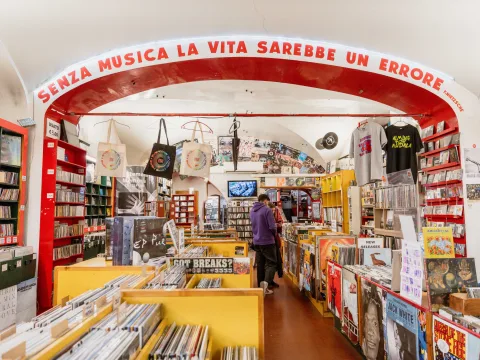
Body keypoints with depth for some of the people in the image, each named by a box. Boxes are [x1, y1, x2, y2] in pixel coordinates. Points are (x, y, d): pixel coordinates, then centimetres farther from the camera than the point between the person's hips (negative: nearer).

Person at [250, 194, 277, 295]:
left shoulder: (252, 211, 8)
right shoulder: (267, 210, -14)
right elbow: (272, 227, -16)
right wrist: (274, 234, 3)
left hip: (256, 242, 6)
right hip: (267, 241, -6)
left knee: (260, 264, 13)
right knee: (271, 263, 1)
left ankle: (261, 286, 17)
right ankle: (266, 282, -18)